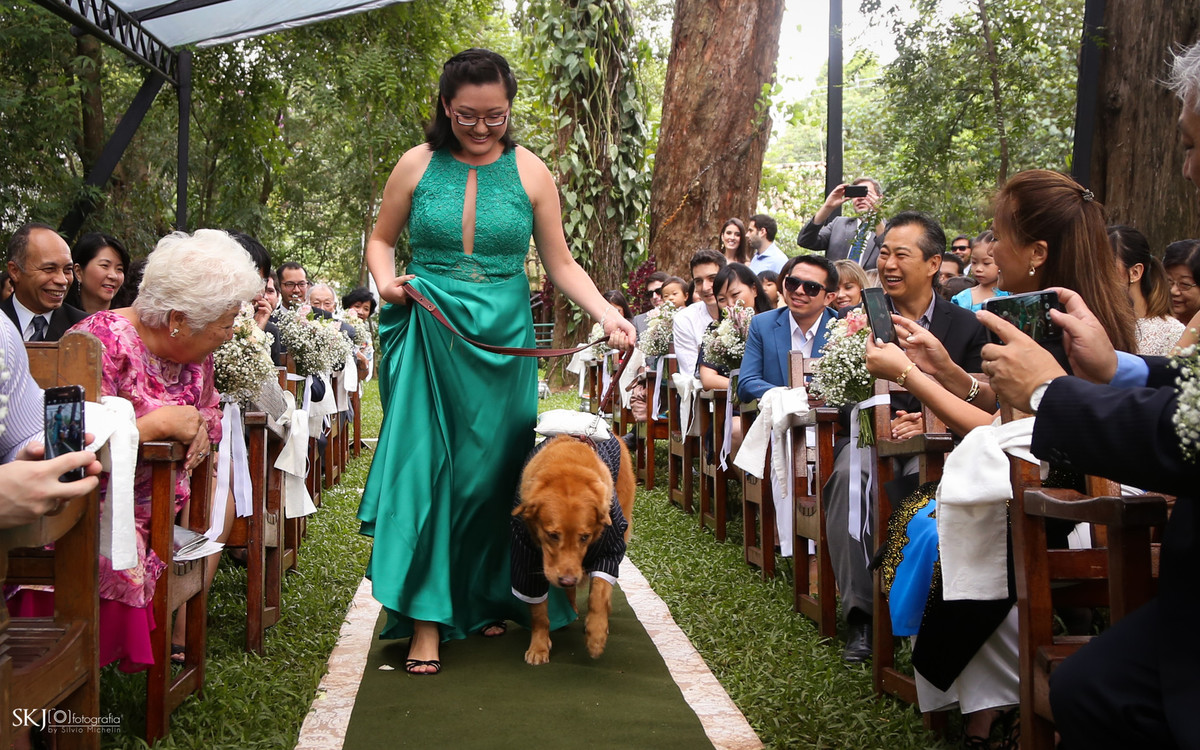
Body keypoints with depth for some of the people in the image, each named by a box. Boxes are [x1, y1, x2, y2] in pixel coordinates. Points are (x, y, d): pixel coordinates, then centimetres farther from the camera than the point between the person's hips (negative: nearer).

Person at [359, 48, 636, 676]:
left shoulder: (530, 172, 3)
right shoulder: (417, 166, 3)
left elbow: (560, 263, 4)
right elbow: (380, 240, 14)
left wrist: (606, 314, -10)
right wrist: (386, 282, -8)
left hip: (502, 340, 1)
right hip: (428, 336, 0)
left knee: (488, 471, 5)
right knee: (424, 466, -6)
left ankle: (481, 601, 24)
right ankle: (426, 619, 0)